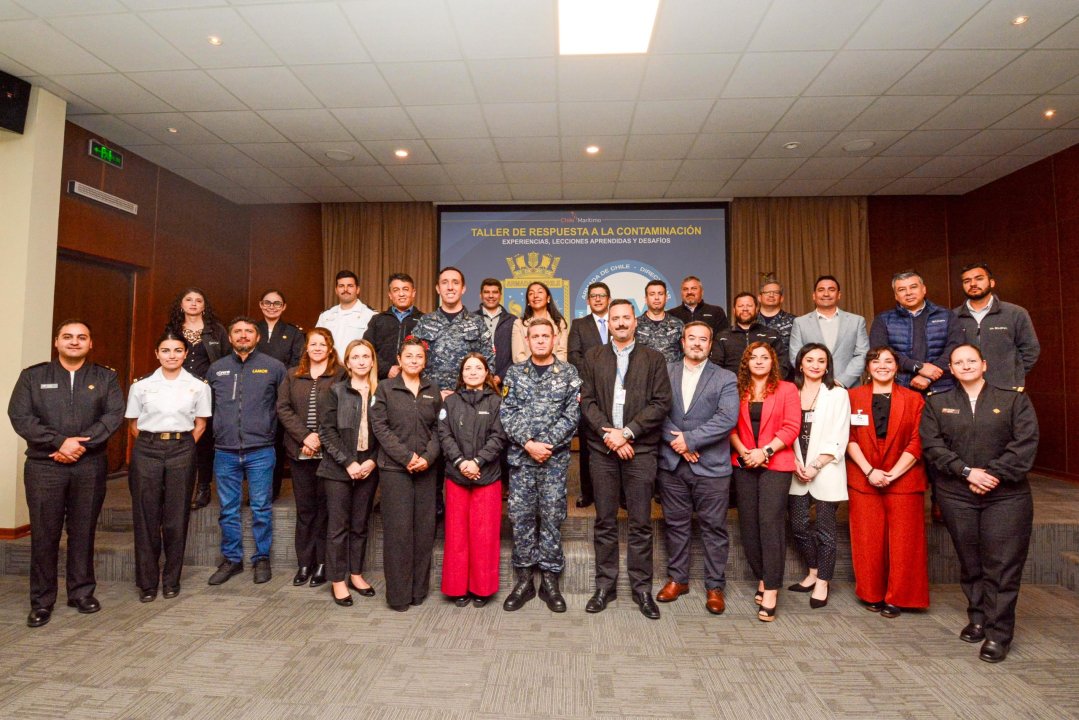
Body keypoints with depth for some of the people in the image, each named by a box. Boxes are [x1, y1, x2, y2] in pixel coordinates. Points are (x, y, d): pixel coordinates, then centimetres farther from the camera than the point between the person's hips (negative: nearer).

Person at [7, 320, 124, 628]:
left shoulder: (106, 377, 7)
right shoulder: (32, 376, 7)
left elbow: (115, 414, -4)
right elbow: (19, 415, -4)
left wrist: (82, 444, -15)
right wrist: (60, 442, -15)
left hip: (90, 466, 0)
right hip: (43, 466, 0)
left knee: (83, 531, 7)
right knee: (44, 534, 4)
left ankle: (82, 592, 20)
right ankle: (42, 601, 16)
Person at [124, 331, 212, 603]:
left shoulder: (198, 386, 3)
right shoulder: (141, 386, 4)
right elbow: (134, 425, 10)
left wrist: (182, 446, 1)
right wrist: (152, 445, 3)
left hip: (181, 451, 0)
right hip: (147, 451, 1)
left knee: (176, 517, 4)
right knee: (146, 517, 4)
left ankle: (171, 580, 18)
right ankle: (147, 582, 17)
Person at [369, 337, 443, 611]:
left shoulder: (432, 390, 10)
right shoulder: (385, 388, 2)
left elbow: (438, 427, 7)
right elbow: (380, 426, -5)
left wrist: (428, 457, -9)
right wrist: (406, 456, -12)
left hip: (426, 468, 3)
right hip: (394, 467, -3)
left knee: (424, 527, 6)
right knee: (398, 528, -1)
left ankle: (419, 589, 20)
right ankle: (398, 594, 10)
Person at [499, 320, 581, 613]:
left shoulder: (569, 373, 4)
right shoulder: (514, 372, 7)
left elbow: (572, 415, -3)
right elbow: (507, 413, 0)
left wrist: (547, 444, -13)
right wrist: (528, 443, -12)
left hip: (555, 457, -1)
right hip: (520, 455, 1)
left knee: (552, 517, 5)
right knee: (520, 516, 6)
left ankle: (550, 579, 18)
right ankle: (524, 578, 19)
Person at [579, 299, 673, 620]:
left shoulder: (653, 359, 7)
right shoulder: (593, 357, 11)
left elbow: (662, 403, -2)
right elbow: (587, 401, 4)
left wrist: (627, 432, -11)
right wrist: (608, 434, -10)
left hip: (640, 448, -1)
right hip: (603, 448, 1)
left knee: (641, 523, 4)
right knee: (605, 521, 8)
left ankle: (642, 588, 17)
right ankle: (605, 585, 19)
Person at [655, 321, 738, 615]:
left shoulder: (726, 378, 2)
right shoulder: (665, 372, 7)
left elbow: (727, 418, -11)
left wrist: (690, 439, -15)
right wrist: (677, 441, -14)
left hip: (711, 466, -1)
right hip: (672, 463, 2)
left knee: (714, 527, 7)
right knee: (676, 524, 12)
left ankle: (715, 586, 22)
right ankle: (677, 579, 28)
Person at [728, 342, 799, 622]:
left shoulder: (787, 389, 4)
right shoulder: (738, 391, 10)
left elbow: (791, 428, -4)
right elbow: (731, 426, 5)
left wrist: (765, 451, -12)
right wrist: (743, 452, -10)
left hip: (776, 464, -3)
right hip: (744, 465, 3)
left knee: (770, 521, -9)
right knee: (748, 523, 5)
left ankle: (770, 591, -3)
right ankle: (762, 578, 21)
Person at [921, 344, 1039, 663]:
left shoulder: (1014, 399, 6)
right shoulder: (937, 403, 8)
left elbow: (1026, 442, -4)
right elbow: (932, 445, -1)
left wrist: (994, 474, -13)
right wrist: (966, 472, -12)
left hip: (1006, 495, -1)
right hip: (956, 495, 1)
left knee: (1002, 565, -2)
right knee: (970, 562, 10)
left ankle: (998, 633, 8)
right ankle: (977, 619, 26)